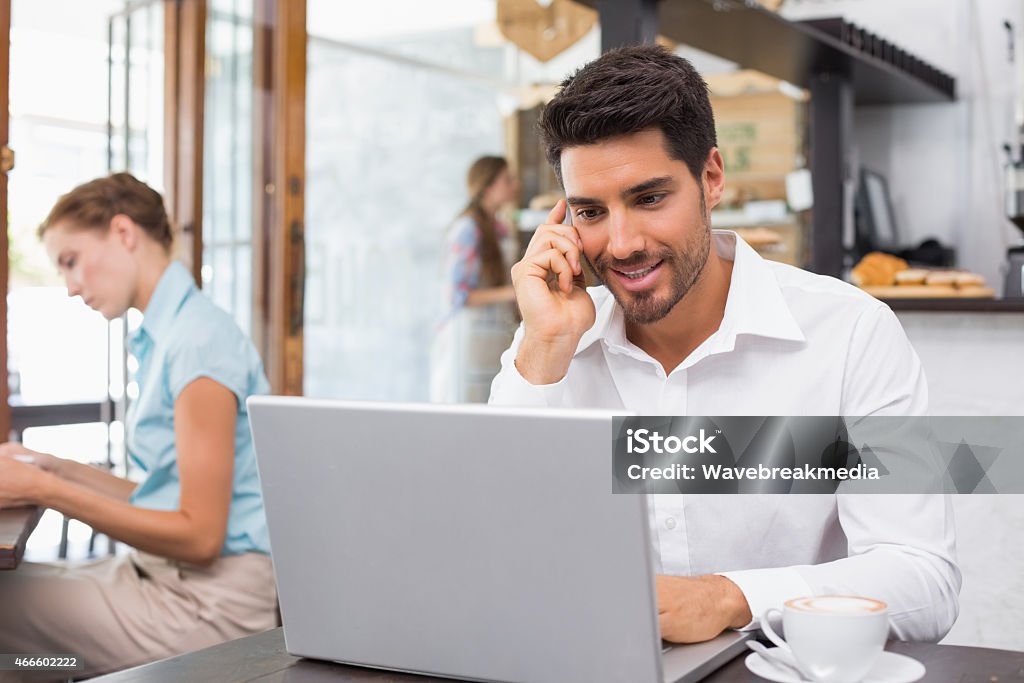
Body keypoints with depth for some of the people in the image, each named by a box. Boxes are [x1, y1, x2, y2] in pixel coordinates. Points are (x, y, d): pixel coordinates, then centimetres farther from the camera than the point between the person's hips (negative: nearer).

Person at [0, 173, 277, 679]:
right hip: (163, 575, 9)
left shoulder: (198, 342, -15)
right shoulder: (165, 337, 13)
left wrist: (47, 492, -15)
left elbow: (199, 534, -17)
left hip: (210, 600, -9)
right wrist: (55, 467, 11)